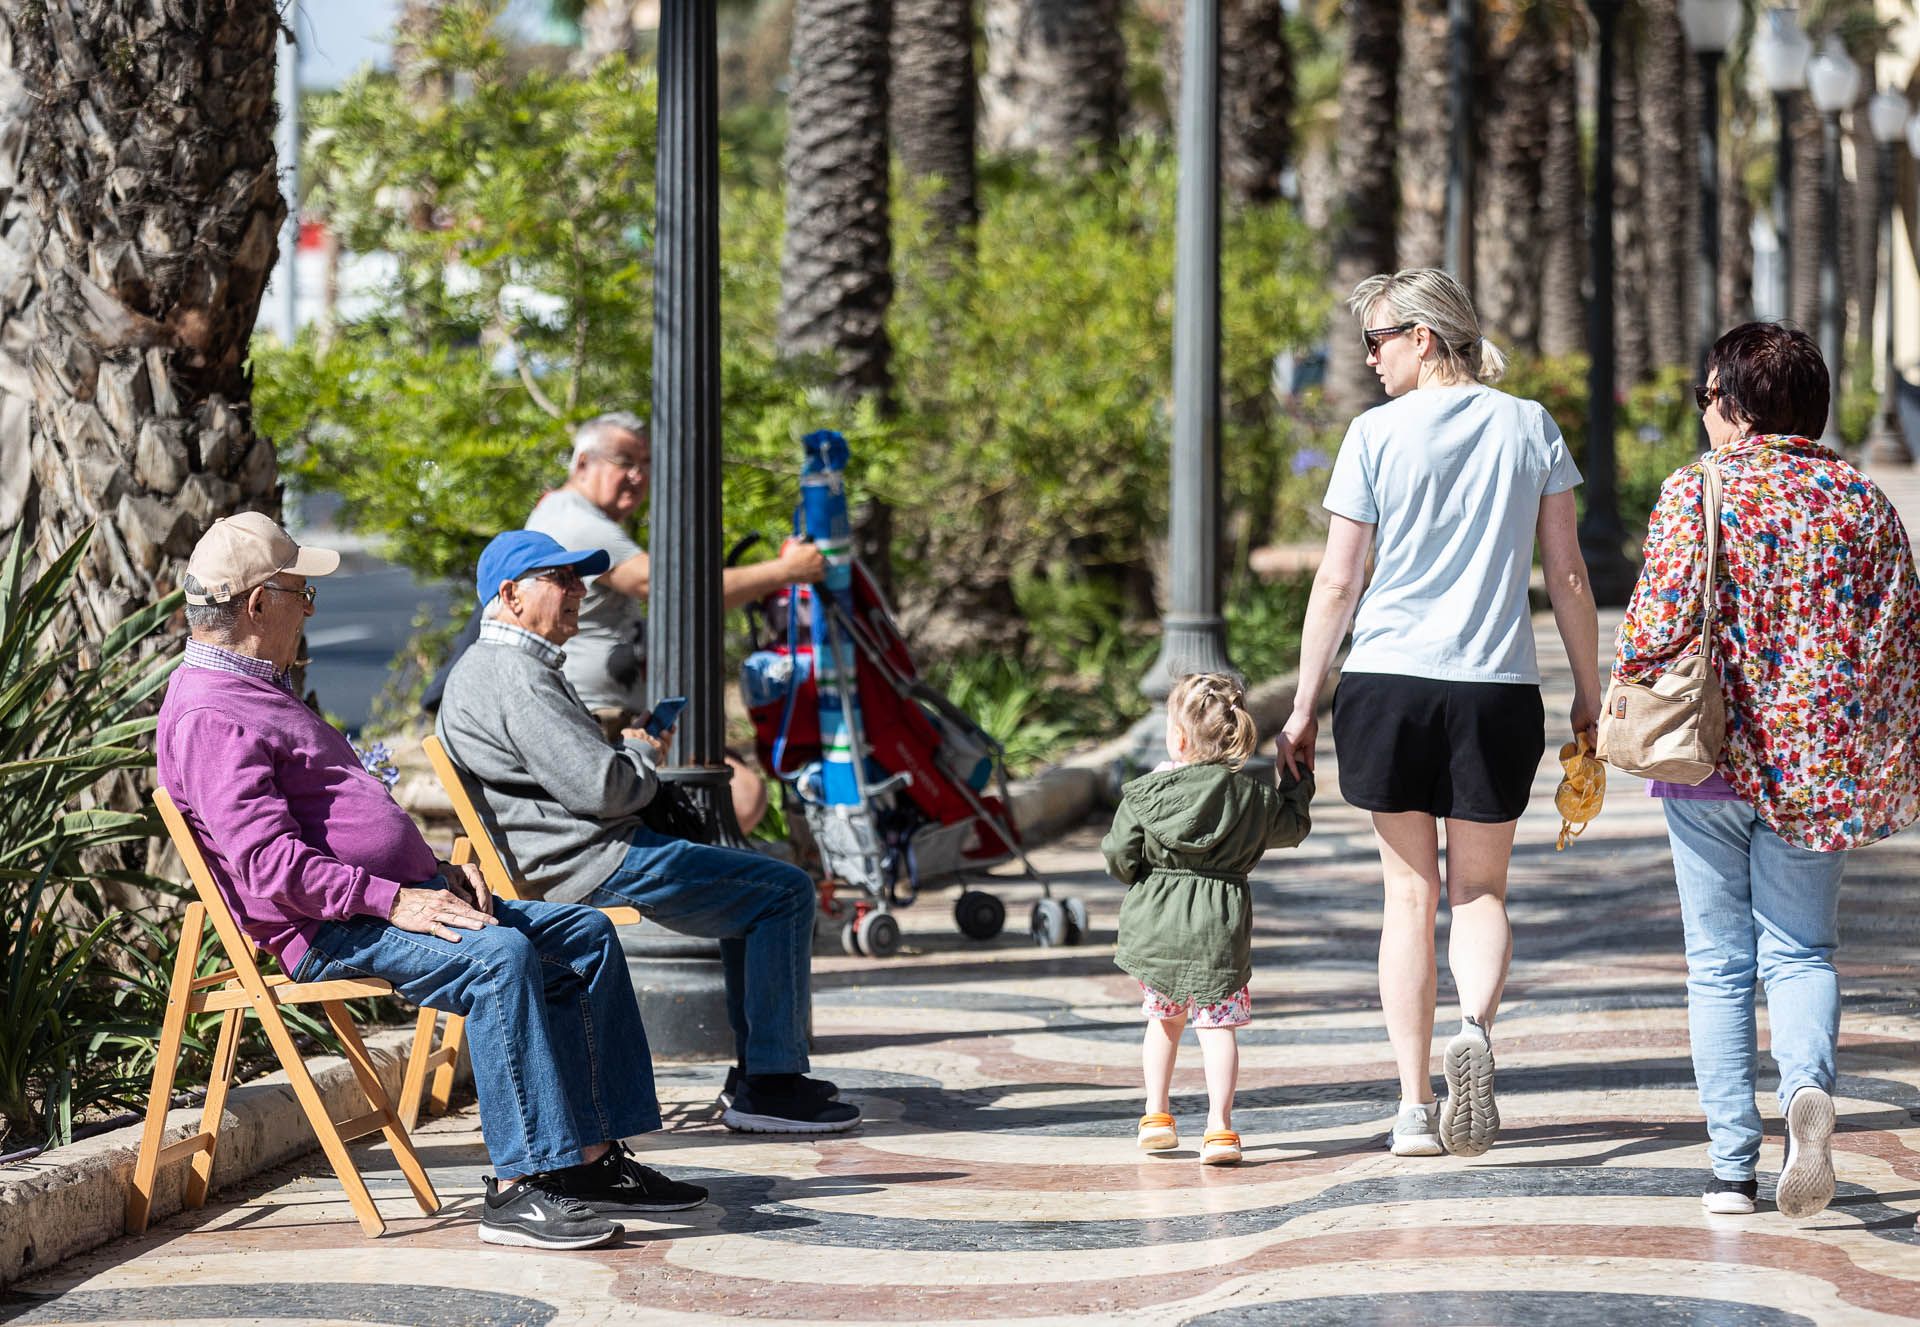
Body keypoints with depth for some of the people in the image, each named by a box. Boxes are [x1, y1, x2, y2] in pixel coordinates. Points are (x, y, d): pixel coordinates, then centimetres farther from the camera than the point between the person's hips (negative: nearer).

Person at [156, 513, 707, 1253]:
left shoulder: (259, 693, 23)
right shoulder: (208, 719, -13)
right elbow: (270, 863, -24)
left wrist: (436, 871, 13)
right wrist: (394, 901, -24)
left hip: (398, 897, 11)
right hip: (329, 933, -11)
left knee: (585, 936, 4)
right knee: (498, 956, -32)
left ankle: (595, 1157, 1)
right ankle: (518, 1188, -32)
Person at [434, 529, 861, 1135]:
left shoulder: (489, 666, 18)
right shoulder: (515, 676, -18)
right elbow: (598, 787, -24)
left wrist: (629, 748, 8)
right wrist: (644, 755, -4)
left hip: (590, 853, 12)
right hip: (588, 864, -12)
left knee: (756, 888, 25)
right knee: (786, 892, -10)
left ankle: (755, 1073, 21)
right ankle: (770, 1085, -9)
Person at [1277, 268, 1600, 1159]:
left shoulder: (1376, 434, -2)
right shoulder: (1528, 427, 4)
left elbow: (1337, 584, -2)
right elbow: (1567, 573, 5)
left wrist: (1304, 709, 5)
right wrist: (1589, 696, 13)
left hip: (1387, 683, -1)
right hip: (1496, 687, 1)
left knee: (1409, 892, 10)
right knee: (1481, 891, 13)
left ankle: (1414, 1106, 6)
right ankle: (1475, 1024, -18)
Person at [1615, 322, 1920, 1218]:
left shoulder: (1695, 492, -7)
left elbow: (1660, 623, -15)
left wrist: (1622, 693, 4)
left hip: (1709, 760, -2)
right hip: (1816, 769, 2)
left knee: (1718, 963, 8)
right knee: (1800, 950, 11)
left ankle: (1731, 1163, 6)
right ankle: (1808, 1085, -19)